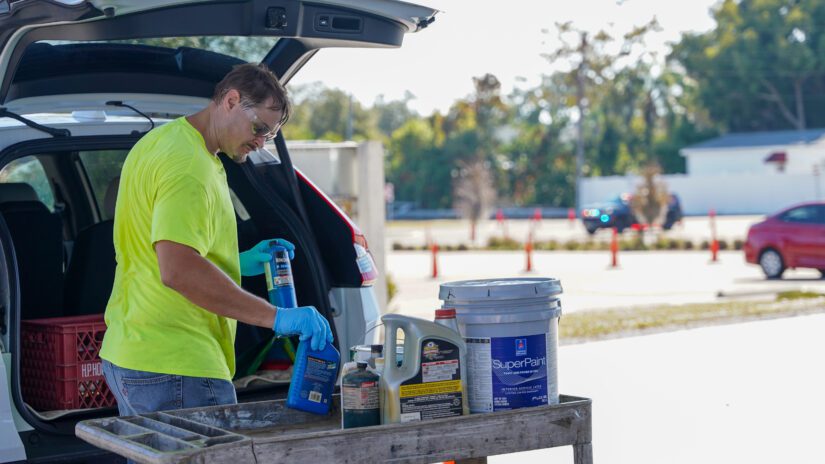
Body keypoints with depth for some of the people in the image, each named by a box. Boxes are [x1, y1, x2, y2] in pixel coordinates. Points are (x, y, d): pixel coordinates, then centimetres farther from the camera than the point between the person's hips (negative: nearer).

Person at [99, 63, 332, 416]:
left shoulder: (161, 141, 16)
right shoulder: (190, 168, -18)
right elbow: (178, 271, -30)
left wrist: (238, 263, 16)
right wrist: (275, 317, -29)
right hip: (177, 370, -11)